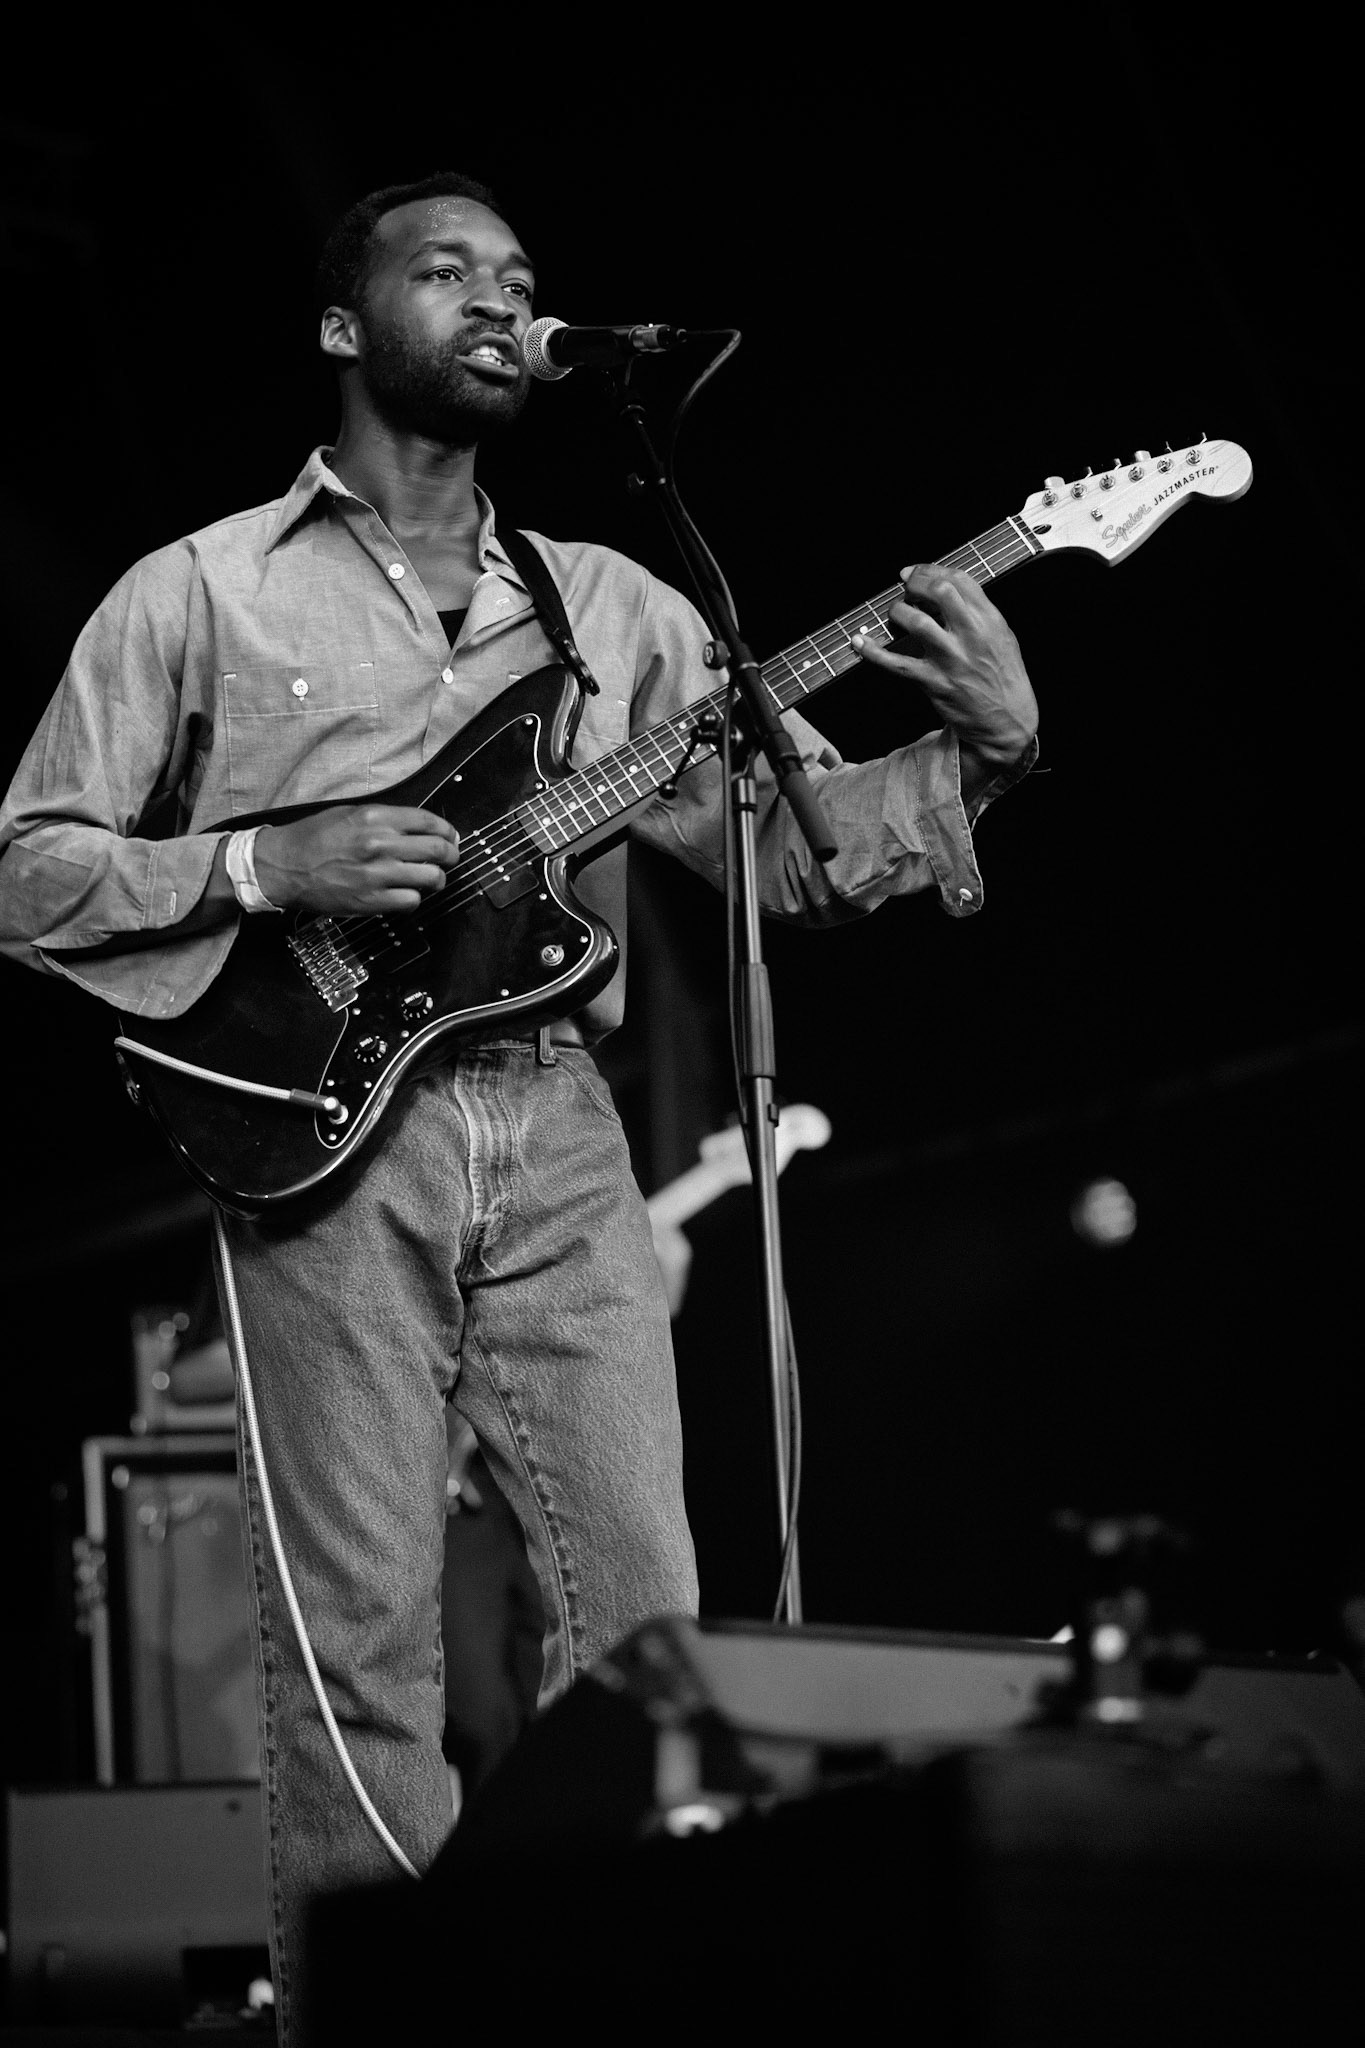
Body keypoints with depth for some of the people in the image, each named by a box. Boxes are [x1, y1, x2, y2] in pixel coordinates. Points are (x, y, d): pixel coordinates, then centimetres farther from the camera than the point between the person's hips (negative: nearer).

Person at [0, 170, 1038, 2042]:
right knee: (361, 1647, -5)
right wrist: (263, 867, -10)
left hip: (559, 1134, 3)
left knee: (645, 1619, -2)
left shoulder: (613, 606, 17)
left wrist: (980, 753, -7)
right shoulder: (200, 594, 7)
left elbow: (798, 841, 11)